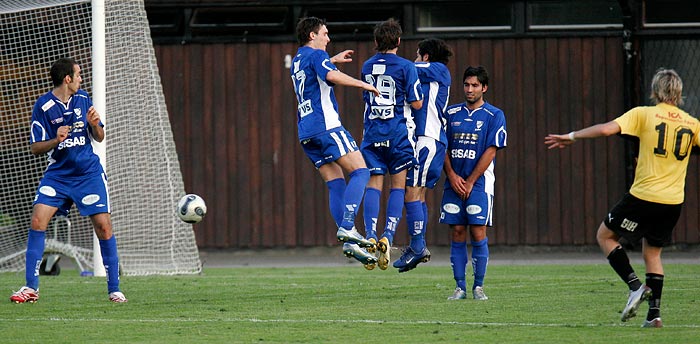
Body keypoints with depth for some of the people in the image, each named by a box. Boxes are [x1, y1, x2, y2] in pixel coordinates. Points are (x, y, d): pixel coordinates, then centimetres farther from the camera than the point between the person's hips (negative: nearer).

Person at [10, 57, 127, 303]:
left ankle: (114, 289, 2)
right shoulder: (43, 106, -7)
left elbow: (99, 138, 12)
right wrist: (56, 140, -24)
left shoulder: (83, 99, 5)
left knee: (103, 225, -8)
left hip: (88, 173, 2)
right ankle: (31, 288, -6)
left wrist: (95, 124, -10)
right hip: (58, 174, -2)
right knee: (38, 220, -15)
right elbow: (35, 148, -6)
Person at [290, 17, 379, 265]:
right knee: (360, 172, -10)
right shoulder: (316, 55, -3)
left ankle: (349, 243, -4)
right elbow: (331, 76, -24)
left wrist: (333, 59, 53)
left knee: (336, 184, 5)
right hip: (326, 125, -9)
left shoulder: (297, 61, 24)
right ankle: (347, 227, -25)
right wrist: (363, 84, -16)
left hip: (306, 131, 9)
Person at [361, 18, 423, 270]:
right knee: (399, 185, 4)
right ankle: (388, 236, -10)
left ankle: (370, 235, -13)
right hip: (399, 134, -3)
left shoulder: (367, 66, 8)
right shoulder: (405, 67, -7)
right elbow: (417, 103, -6)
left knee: (373, 184, 3)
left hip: (372, 134, 3)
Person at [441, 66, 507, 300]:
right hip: (454, 183, 3)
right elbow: (444, 148, 11)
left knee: (478, 233, -7)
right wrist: (452, 176, -4)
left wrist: (470, 182, -9)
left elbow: (491, 151, -6)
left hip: (479, 183, -3)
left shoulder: (494, 116, -1)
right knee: (457, 232, 1)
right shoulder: (452, 113, 11)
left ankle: (478, 287, 1)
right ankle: (460, 287, 5)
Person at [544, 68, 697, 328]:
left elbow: (606, 129, -14)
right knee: (652, 253, 19)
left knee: (605, 235, 13)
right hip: (674, 200, 5)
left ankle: (635, 286, -4)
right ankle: (654, 313, 10)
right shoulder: (691, 124, 6)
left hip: (644, 196, -5)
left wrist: (571, 137, -3)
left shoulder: (644, 114, -5)